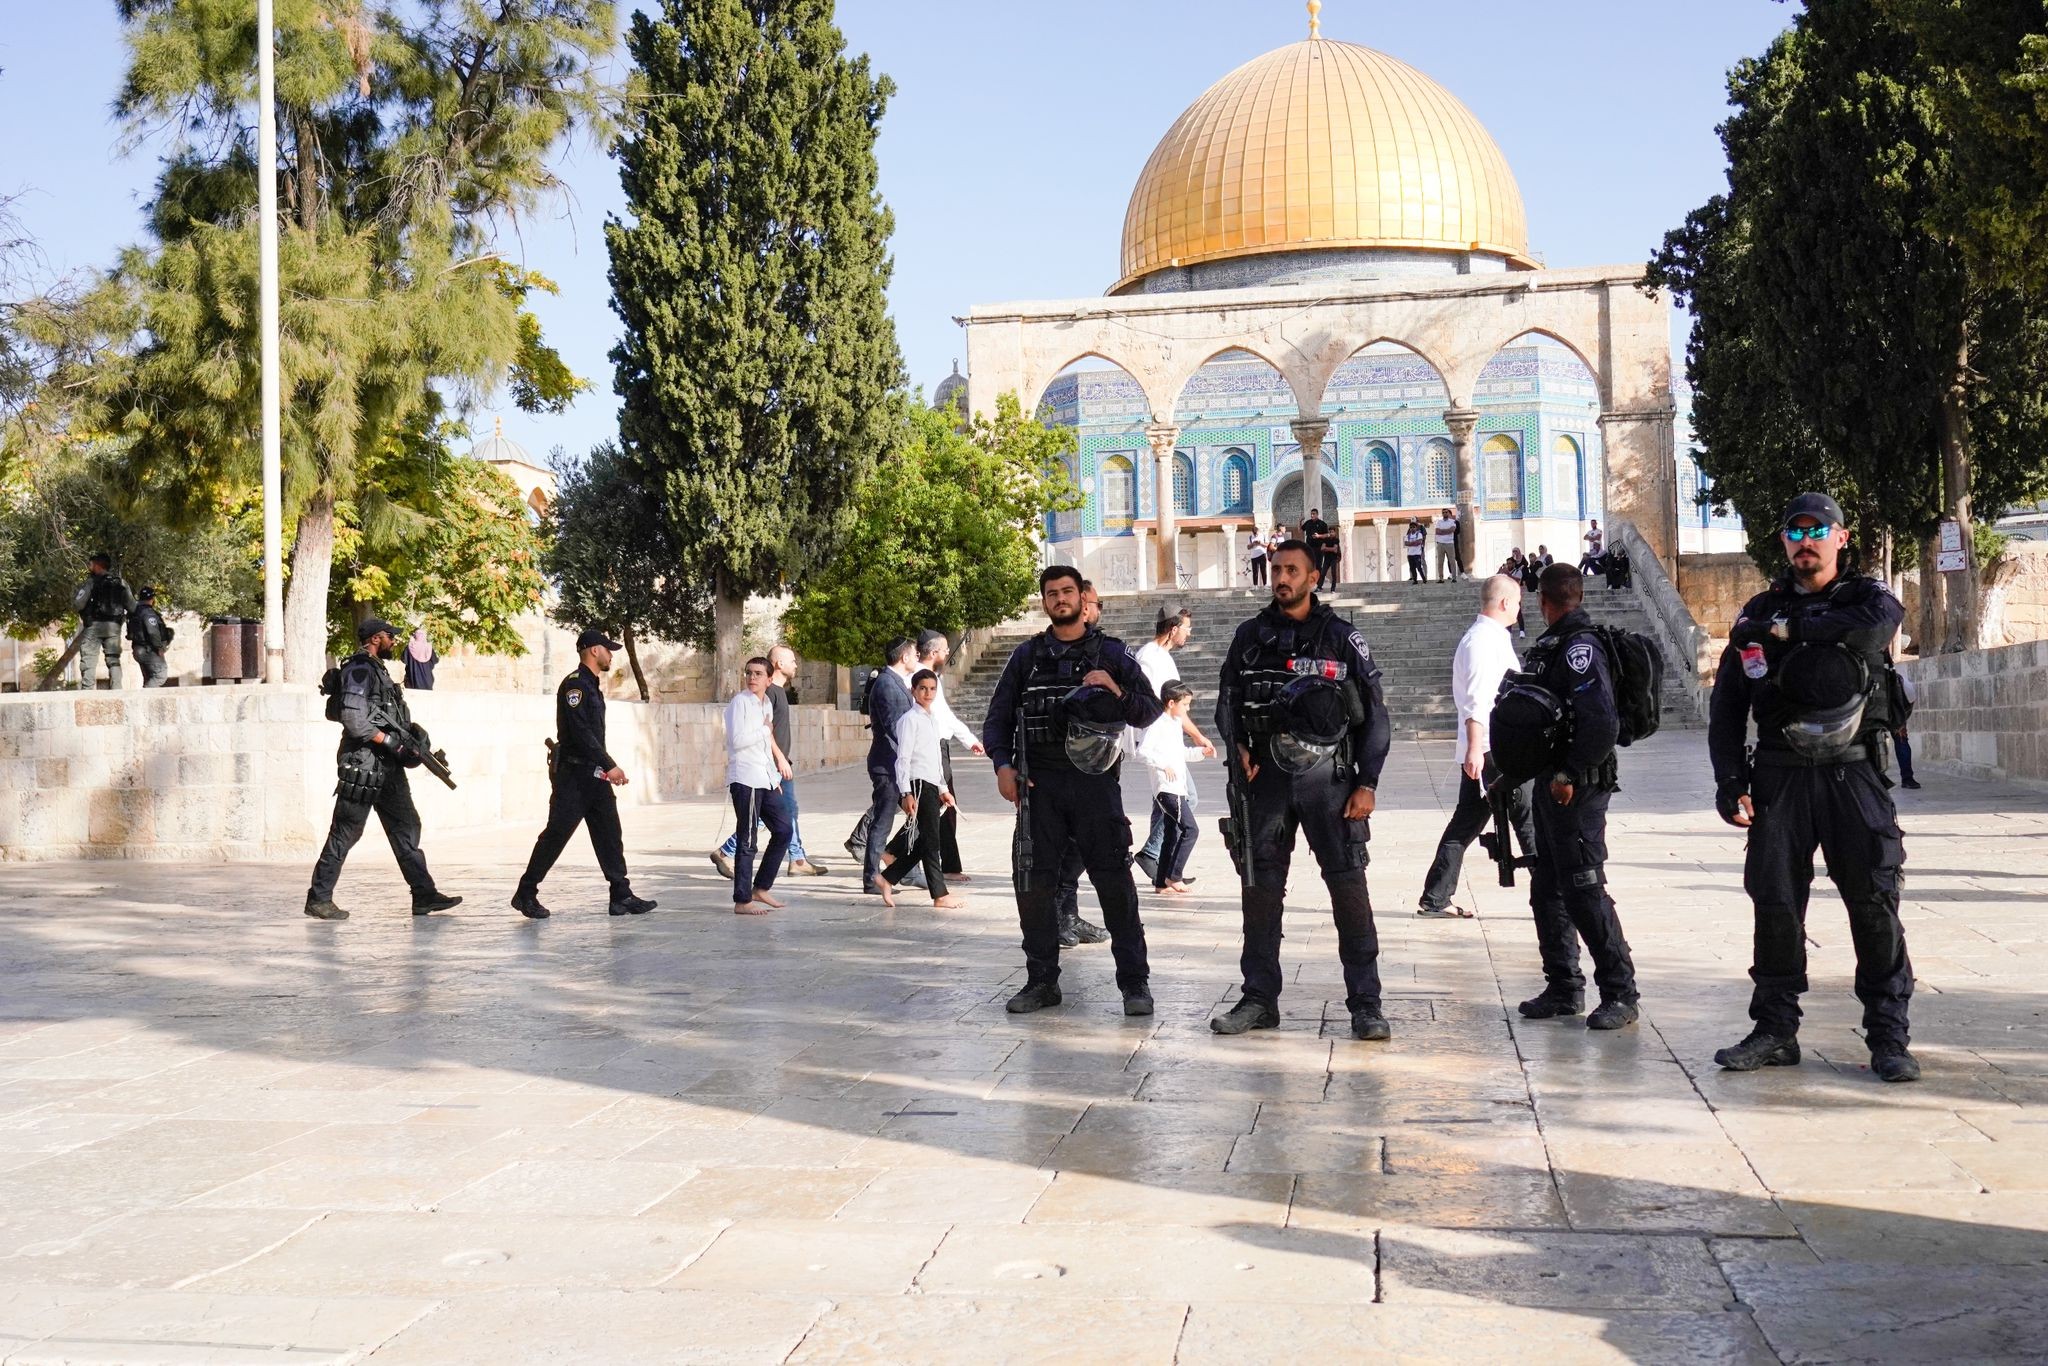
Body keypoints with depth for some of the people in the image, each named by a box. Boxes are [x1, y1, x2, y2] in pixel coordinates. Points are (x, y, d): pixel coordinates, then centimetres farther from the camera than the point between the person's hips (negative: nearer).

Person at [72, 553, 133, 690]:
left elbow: (77, 605, -10)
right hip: (114, 627, 4)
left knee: (88, 661, -2)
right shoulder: (121, 583, 11)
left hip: (94, 626, -4)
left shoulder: (91, 582, -4)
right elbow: (132, 607, 7)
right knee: (113, 660, 8)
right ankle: (116, 691, 0)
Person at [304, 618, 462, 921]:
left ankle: (424, 895, 8)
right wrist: (391, 741, -19)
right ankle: (318, 899, 5)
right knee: (345, 833, -3)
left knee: (406, 827, 7)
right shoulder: (359, 670, -12)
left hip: (387, 766, 10)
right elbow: (353, 719, -21)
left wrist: (410, 735, 10)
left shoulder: (376, 670, 19)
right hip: (363, 763, -10)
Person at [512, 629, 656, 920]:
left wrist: (608, 767, 19)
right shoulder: (574, 684, -13)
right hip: (572, 773, -9)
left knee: (610, 835, 5)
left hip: (594, 773, 9)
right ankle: (525, 894, 7)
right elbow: (580, 732, -22)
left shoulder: (592, 685, 17)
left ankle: (622, 896, 5)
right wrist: (609, 765, -23)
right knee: (556, 833, -4)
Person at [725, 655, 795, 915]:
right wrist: (765, 729, -8)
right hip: (745, 780, -8)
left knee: (783, 830, 10)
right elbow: (737, 740, -20)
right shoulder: (740, 702, -9)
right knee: (747, 841, -6)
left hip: (765, 780, 8)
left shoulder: (766, 704, 15)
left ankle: (760, 888, 20)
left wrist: (775, 776, 22)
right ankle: (742, 901, -1)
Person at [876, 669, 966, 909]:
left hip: (932, 785, 9)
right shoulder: (910, 719, -8)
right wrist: (906, 794, -18)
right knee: (931, 841, -4)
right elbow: (903, 758, -13)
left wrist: (943, 789, 23)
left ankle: (887, 879, 18)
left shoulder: (933, 718, 17)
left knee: (924, 841, 10)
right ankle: (940, 894, 3)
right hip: (919, 784, -9)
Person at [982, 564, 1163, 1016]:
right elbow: (998, 717, 13)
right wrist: (1002, 764, -2)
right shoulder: (1027, 656, 14)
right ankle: (1041, 981, 14)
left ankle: (1135, 983, 2)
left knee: (1114, 882, -5)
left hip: (1095, 780, -2)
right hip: (1039, 784, 2)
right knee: (1033, 884, 2)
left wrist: (1118, 693, -11)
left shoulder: (1110, 652, 9)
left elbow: (1151, 710, 8)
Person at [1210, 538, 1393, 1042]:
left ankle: (1365, 1004, -1)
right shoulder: (1250, 636, 9)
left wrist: (1367, 784, -5)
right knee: (1260, 888, 5)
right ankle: (1259, 999, 16)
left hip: (1328, 775, -3)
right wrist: (1238, 749, -2)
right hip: (1266, 775, 3)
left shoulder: (1341, 638, 1)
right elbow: (1227, 702, 16)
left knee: (1348, 886, -7)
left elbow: (1374, 716, 1)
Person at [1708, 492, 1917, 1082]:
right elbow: (1726, 705, 10)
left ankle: (1889, 1037, 4)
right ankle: (1775, 1031, 11)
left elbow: (1878, 625, -20)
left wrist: (1789, 629, -13)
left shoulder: (1866, 596, 7)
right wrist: (1729, 781, 0)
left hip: (1855, 774, -2)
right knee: (1775, 903, 2)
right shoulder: (1760, 612, 12)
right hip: (1781, 777, 2)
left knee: (1874, 904, -3)